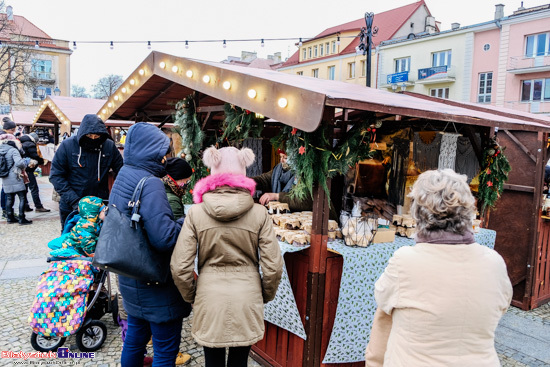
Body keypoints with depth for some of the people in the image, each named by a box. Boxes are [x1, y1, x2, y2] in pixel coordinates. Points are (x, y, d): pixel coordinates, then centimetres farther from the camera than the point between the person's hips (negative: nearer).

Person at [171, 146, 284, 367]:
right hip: (247, 300, 0)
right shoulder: (259, 213, -10)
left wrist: (191, 296, 10)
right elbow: (273, 267, -8)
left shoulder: (196, 212, -10)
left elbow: (180, 267, -8)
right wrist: (265, 296, 10)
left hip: (209, 301, 0)